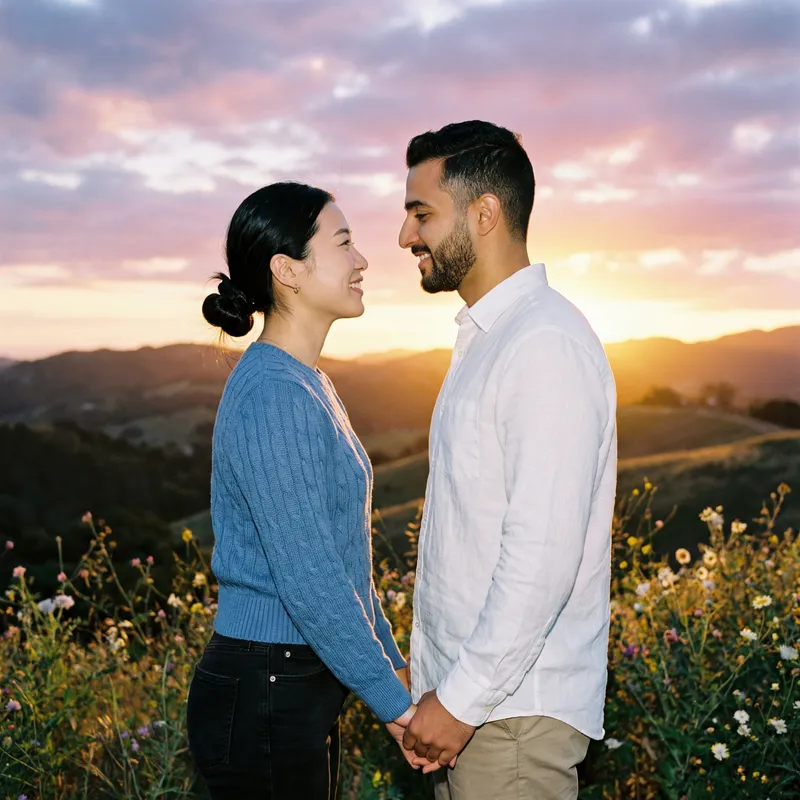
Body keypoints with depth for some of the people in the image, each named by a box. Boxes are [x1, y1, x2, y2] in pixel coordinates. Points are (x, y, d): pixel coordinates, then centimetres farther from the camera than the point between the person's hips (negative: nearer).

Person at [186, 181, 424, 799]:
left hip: (301, 689, 9)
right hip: (263, 698, -9)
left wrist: (392, 661, 16)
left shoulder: (307, 385, 10)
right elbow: (308, 578, -23)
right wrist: (395, 702, -16)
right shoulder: (273, 398, -21)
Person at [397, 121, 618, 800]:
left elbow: (544, 556, -24)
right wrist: (448, 688, 14)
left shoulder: (546, 345, -19)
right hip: (468, 683, 9)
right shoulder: (486, 338, 12)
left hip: (516, 709, -9)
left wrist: (464, 699, -18)